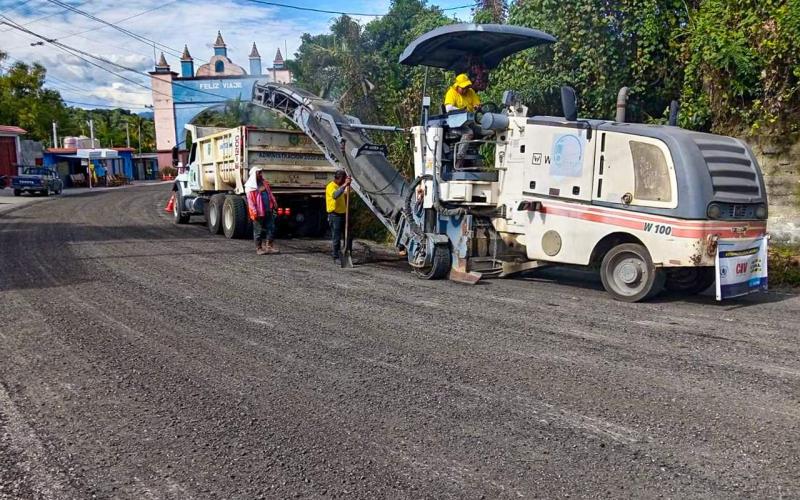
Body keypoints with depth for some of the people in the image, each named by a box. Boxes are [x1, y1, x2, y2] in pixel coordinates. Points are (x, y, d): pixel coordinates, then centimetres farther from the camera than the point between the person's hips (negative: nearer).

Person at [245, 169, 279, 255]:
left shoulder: (265, 183, 13)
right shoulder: (250, 187, -7)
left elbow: (270, 194, 18)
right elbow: (250, 200, -12)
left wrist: (274, 204, 12)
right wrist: (254, 212, -18)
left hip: (268, 210, 6)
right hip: (259, 212, -6)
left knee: (271, 228, 4)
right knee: (259, 230, 3)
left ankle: (269, 247, 10)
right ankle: (259, 248, 12)